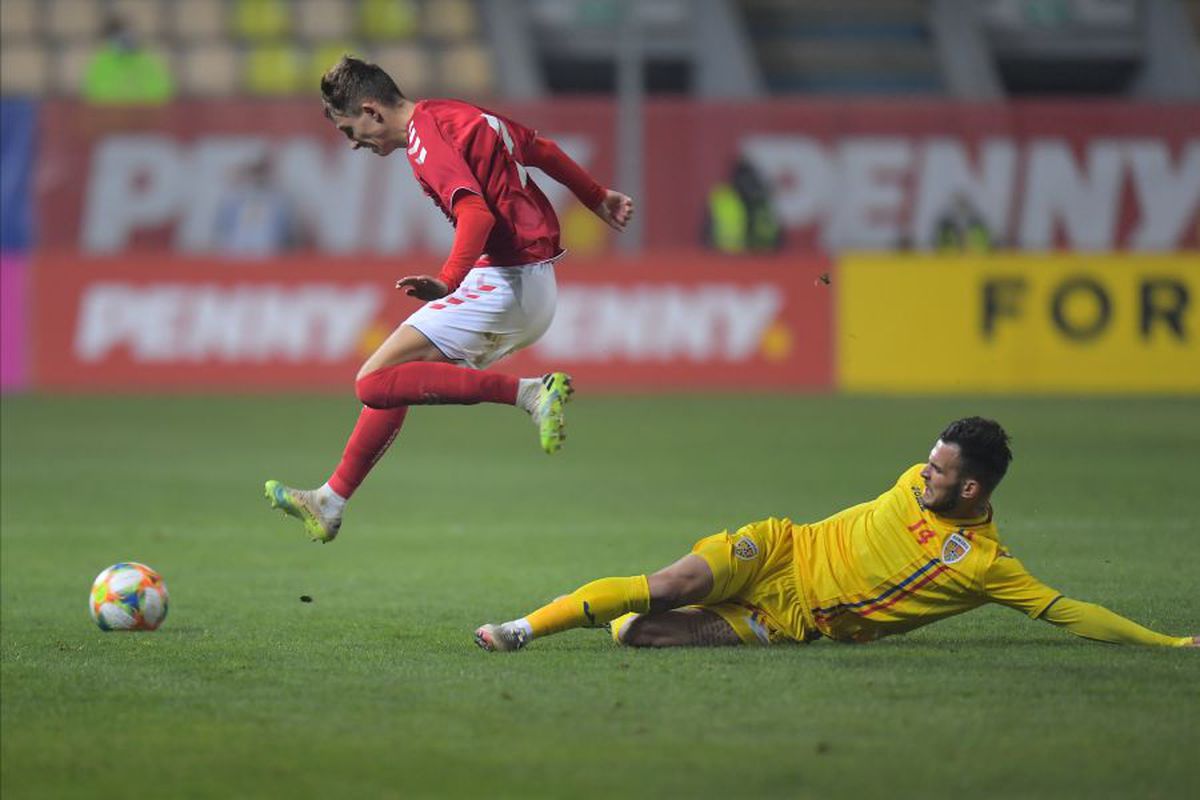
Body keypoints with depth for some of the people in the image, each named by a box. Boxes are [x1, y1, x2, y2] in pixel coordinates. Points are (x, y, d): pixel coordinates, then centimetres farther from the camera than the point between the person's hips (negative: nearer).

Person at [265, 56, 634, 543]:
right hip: (534, 287, 10)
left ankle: (530, 392, -22)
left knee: (376, 382, -16)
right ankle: (330, 502, 24)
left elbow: (477, 214, -27)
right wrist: (598, 199, 41)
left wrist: (447, 282, -37)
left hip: (503, 282, -10)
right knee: (396, 373, 18)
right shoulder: (458, 115, 17)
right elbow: (542, 150, 29)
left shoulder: (425, 136, -13)